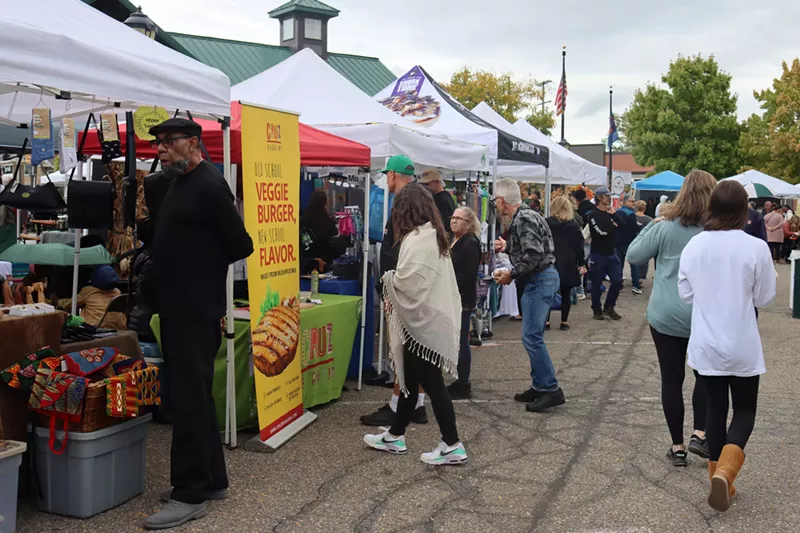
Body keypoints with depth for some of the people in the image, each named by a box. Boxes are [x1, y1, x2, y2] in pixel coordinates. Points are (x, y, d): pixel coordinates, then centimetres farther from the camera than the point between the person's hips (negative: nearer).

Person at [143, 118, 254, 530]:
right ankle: (212, 479, 28)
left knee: (189, 399, -4)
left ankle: (191, 495, 6)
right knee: (192, 395, 16)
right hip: (178, 308, 10)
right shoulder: (178, 184, 15)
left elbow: (241, 246, -14)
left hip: (196, 313, -10)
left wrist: (205, 264, 0)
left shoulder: (208, 186, -14)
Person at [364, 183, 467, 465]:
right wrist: (395, 296, 5)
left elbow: (407, 281, -26)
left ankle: (452, 445, 6)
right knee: (411, 378, 17)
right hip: (430, 317, 10)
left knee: (431, 382, -2)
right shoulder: (435, 236, 12)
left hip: (422, 320, -10)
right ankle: (395, 436, 28)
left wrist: (388, 278, -5)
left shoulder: (416, 239, -18)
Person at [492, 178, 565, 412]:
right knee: (532, 336, 14)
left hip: (539, 279, -11)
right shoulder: (524, 215, 14)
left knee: (531, 336, -10)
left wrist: (511, 274, -15)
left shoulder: (523, 219, -17)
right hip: (539, 279, 11)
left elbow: (534, 254, -24)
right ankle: (539, 386, 22)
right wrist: (507, 246, 23)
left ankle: (551, 390, -4)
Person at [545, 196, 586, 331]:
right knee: (566, 293, 7)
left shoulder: (547, 223, -3)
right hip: (568, 263, 1)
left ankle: (546, 321, 4)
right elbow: (579, 245, 1)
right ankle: (564, 322, 9)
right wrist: (581, 264, 4)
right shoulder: (574, 224, 1)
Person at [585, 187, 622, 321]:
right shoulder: (593, 215, -9)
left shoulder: (611, 213, 14)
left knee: (617, 281, 1)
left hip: (611, 253, 6)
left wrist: (614, 215, -7)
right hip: (598, 254, -6)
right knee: (597, 284, 2)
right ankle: (597, 310, 16)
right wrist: (613, 227, -5)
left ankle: (609, 307, 18)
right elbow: (601, 232, -22)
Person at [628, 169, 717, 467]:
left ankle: (677, 447, 14)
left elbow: (633, 255, 0)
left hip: (665, 316, 0)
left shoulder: (665, 227, -8)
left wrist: (651, 226, 9)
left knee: (672, 379, 8)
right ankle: (700, 434, 13)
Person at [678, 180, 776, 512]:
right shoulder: (756, 248, -14)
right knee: (744, 411, 12)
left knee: (715, 408, 15)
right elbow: (764, 298, -4)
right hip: (742, 346, -2)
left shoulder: (694, 245, -5)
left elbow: (685, 294, 3)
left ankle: (719, 478, 21)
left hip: (705, 344, 3)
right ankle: (724, 471, -11)